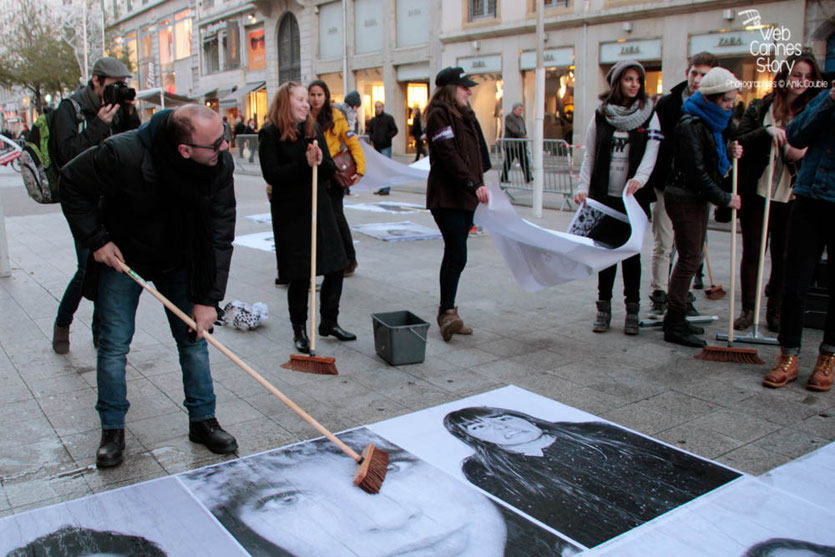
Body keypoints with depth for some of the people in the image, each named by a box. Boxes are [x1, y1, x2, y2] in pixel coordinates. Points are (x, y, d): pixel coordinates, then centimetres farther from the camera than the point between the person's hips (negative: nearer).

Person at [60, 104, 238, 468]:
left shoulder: (220, 164, -24)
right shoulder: (124, 155, -33)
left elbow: (220, 235, -19)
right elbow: (72, 184, -14)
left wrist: (208, 298, -20)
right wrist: (96, 240, -17)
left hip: (181, 262, 3)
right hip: (122, 257, -2)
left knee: (194, 338, 2)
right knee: (114, 343, -1)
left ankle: (203, 420, 17)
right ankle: (113, 430, 16)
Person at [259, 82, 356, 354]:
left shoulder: (314, 129, 10)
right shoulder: (270, 133, -6)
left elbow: (330, 169, 6)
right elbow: (271, 174, -14)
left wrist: (319, 162, -16)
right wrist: (305, 164, -22)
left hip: (319, 207, 6)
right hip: (290, 212, -5)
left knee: (335, 267, 7)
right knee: (299, 276, 1)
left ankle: (329, 322, 25)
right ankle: (299, 329, 19)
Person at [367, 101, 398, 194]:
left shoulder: (388, 118, -1)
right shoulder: (373, 120, 13)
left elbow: (394, 130, -2)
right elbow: (368, 131, 22)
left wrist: (386, 137, -12)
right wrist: (372, 137, 3)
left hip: (386, 147, -6)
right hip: (376, 147, 6)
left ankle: (386, 189, -6)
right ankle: (381, 188, 15)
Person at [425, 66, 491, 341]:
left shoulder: (465, 115, 20)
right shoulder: (439, 114, -8)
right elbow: (449, 156, -19)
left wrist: (478, 185, 13)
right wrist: (473, 184, -25)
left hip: (465, 197, 9)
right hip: (446, 197, -9)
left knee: (454, 255, 11)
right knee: (457, 255, -14)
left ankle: (447, 312, 19)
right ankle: (448, 312, -6)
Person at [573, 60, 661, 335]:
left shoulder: (649, 114, 3)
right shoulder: (601, 115, 6)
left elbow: (651, 151, -8)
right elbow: (589, 155, 8)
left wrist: (640, 178, -26)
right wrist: (583, 186, -3)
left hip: (634, 196, -1)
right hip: (605, 195, 1)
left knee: (631, 251, 2)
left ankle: (632, 310, 12)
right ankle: (604, 307, 15)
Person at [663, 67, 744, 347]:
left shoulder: (711, 122, 13)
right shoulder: (690, 125, -17)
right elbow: (696, 171, -21)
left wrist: (730, 153, 0)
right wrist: (725, 198, -15)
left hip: (697, 198, 10)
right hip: (684, 198, -10)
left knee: (693, 256, 12)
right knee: (689, 258, -8)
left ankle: (676, 318, 21)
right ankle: (674, 325, 0)